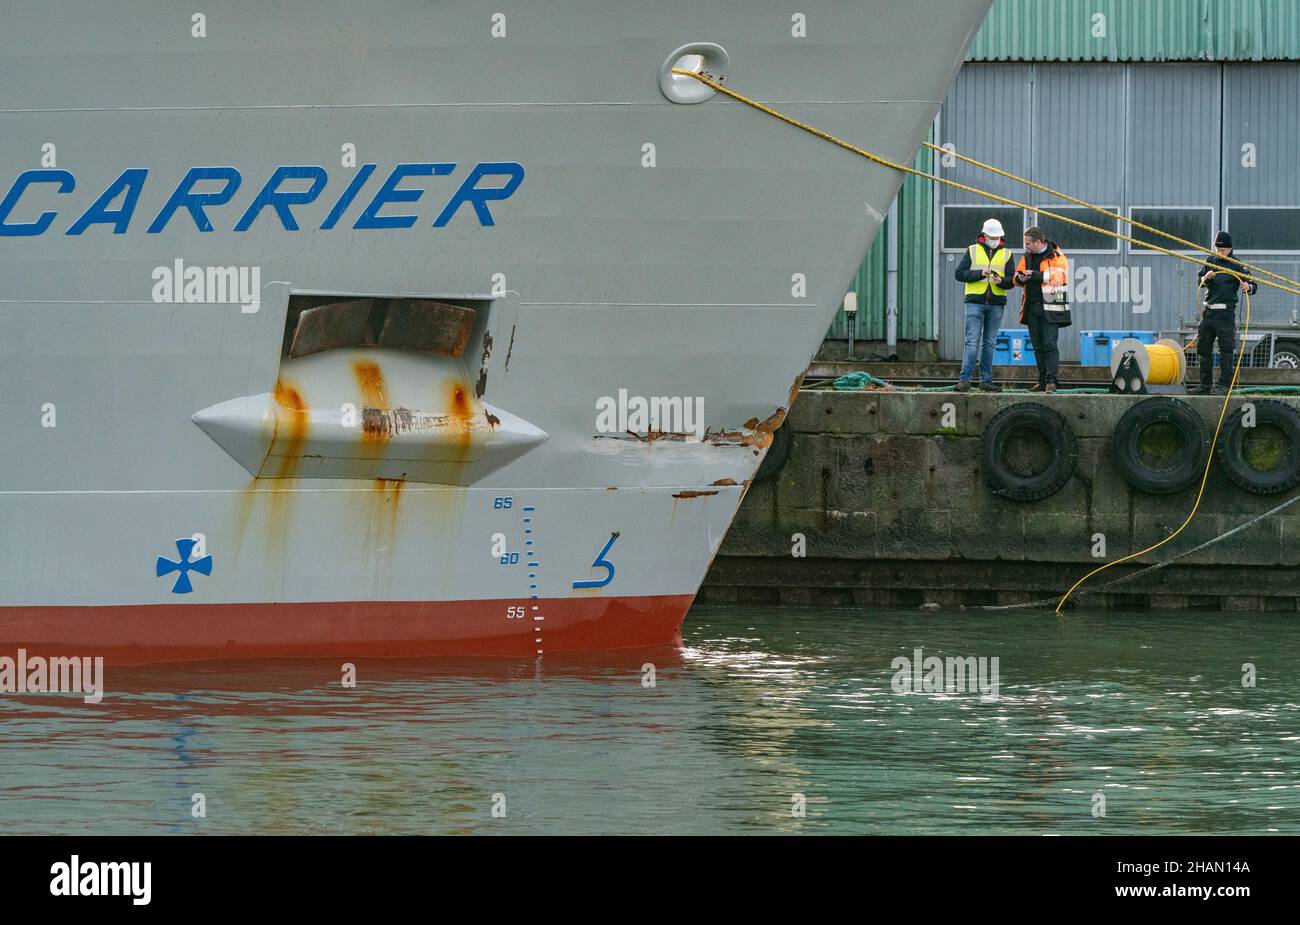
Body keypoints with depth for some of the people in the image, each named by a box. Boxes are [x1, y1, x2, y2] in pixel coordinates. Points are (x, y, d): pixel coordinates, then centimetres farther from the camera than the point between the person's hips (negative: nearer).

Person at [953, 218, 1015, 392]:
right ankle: (964, 379, -12)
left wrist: (1001, 281, -19)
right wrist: (980, 274, -16)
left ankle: (986, 381, 10)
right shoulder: (972, 251, 5)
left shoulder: (1006, 254, 9)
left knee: (989, 343, 7)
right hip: (975, 302, -2)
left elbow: (1011, 281, 3)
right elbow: (959, 273, -3)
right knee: (972, 341, -10)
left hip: (996, 304, 2)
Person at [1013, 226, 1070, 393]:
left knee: (1050, 345, -12)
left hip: (1050, 309, -7)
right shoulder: (1027, 256, 14)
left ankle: (1051, 381, -14)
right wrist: (1020, 278, -1)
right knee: (1038, 346, 9)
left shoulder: (1056, 256, -6)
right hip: (1032, 307, 7)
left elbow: (1058, 277, -19)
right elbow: (1017, 275, 23)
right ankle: (1042, 381, 14)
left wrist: (1035, 275, -19)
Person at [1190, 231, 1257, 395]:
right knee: (1203, 347, 9)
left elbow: (1253, 286, -7)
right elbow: (1200, 280, 11)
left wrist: (1248, 287, -31)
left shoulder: (1236, 265, -3)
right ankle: (1205, 385, 18)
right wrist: (1206, 278, -12)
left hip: (1226, 312, -6)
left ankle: (1224, 385, -5)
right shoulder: (1211, 261, 13)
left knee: (1226, 349, -7)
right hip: (1209, 311, 6)